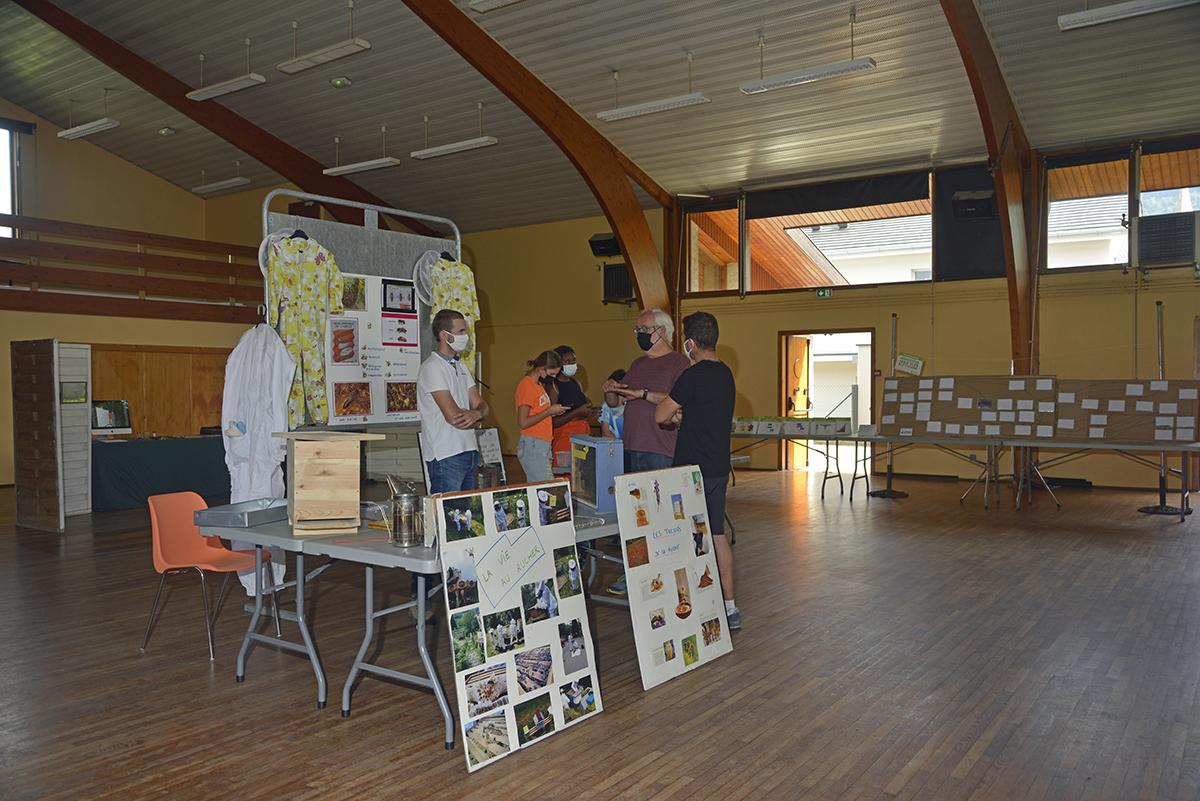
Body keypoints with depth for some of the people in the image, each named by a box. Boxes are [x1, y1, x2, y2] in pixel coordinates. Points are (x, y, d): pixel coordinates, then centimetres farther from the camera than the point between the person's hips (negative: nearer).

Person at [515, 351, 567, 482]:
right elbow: (523, 422, -18)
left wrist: (553, 411, 5)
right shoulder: (526, 386, -13)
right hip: (532, 445, -9)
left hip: (543, 445, 9)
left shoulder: (538, 384, 16)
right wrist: (549, 411, -13)